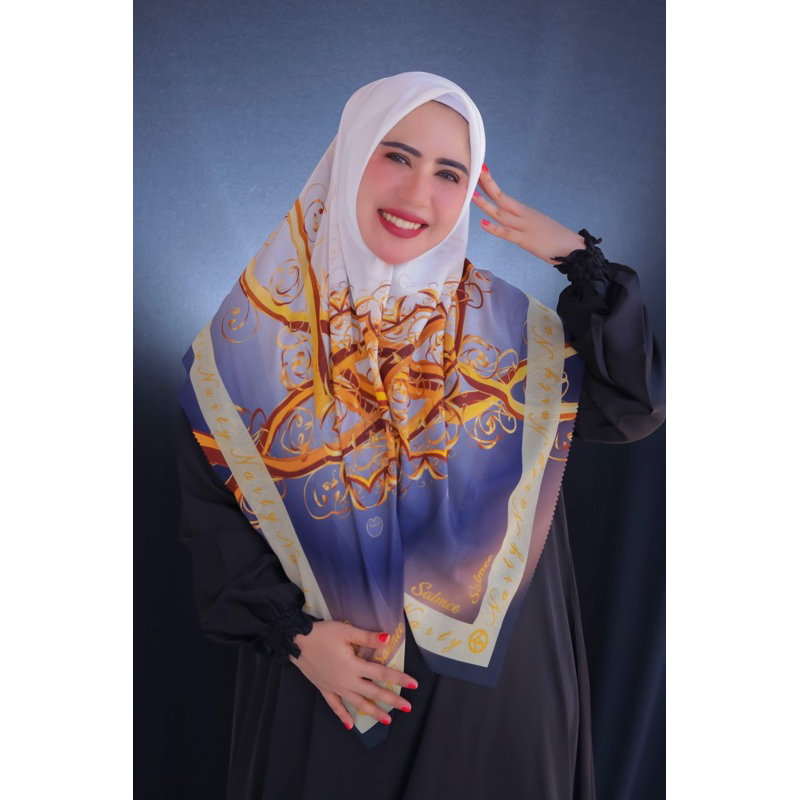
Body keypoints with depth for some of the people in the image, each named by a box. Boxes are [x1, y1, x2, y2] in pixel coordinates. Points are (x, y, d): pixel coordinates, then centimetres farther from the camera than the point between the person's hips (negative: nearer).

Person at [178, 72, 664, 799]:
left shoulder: (505, 323, -4)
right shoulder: (258, 326, -9)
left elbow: (634, 408, -10)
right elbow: (211, 504, -5)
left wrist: (581, 259, -14)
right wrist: (291, 633, -13)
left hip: (485, 665, 2)